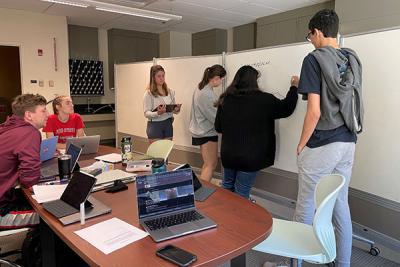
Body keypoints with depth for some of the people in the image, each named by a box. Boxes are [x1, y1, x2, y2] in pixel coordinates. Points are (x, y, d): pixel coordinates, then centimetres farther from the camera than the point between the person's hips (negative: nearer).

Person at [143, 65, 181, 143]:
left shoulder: (170, 92, 7)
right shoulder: (149, 93, -8)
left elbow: (173, 109, 12)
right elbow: (146, 113, -11)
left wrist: (176, 110, -11)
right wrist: (158, 113, -29)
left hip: (168, 125, 5)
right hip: (155, 125, -5)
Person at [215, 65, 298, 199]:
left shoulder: (225, 99, -4)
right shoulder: (263, 100, -15)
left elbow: (218, 127, 5)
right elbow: (286, 108, -1)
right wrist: (294, 87, 13)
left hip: (228, 153, 4)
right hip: (250, 156, -4)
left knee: (227, 185, 25)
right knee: (241, 193, 9)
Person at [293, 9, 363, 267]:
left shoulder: (314, 59, -12)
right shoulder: (353, 59, 9)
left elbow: (315, 111, -18)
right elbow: (352, 102, 17)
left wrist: (301, 144, -7)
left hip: (322, 145, -7)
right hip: (348, 142, 7)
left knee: (306, 204, 7)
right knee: (341, 203, 15)